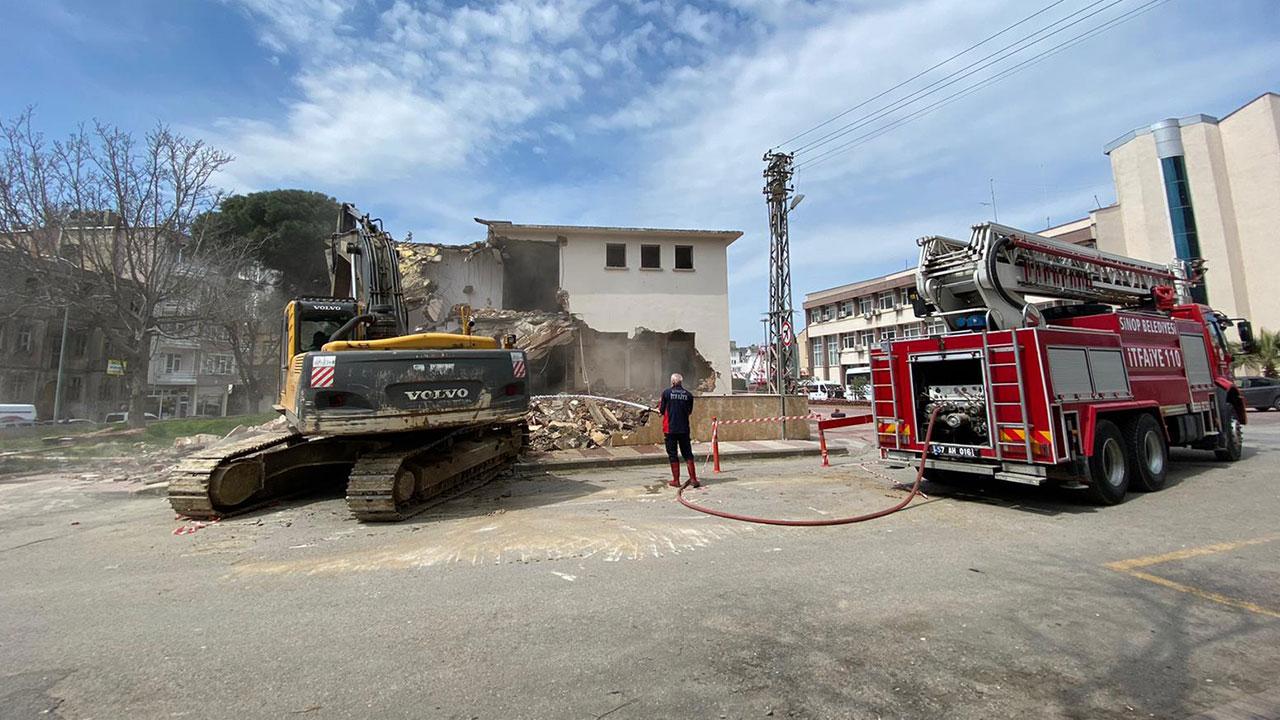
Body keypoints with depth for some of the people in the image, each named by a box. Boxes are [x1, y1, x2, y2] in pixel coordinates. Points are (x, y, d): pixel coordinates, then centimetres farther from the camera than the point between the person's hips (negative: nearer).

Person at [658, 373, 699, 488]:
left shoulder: (666, 392, -6)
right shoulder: (688, 394, 1)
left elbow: (662, 410, 0)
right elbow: (689, 411, 10)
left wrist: (660, 406, 20)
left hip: (670, 428, -2)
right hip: (684, 429, 2)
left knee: (672, 454, 6)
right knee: (688, 453, 10)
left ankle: (676, 480, 10)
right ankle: (693, 479, 7)